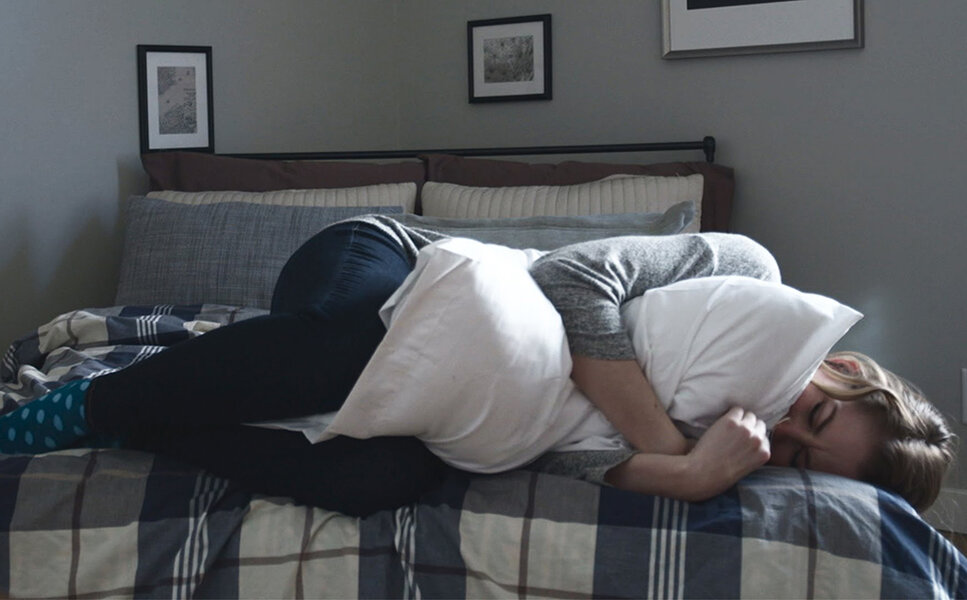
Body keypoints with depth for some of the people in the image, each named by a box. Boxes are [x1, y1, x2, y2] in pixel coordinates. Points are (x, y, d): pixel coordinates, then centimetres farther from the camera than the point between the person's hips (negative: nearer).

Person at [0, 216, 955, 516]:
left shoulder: (708, 421, 4)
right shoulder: (746, 270, -9)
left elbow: (569, 453, -14)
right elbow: (573, 275, -19)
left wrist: (688, 472, -31)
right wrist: (661, 437, -27)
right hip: (389, 264, -4)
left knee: (380, 479, -30)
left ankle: (130, 422, -12)